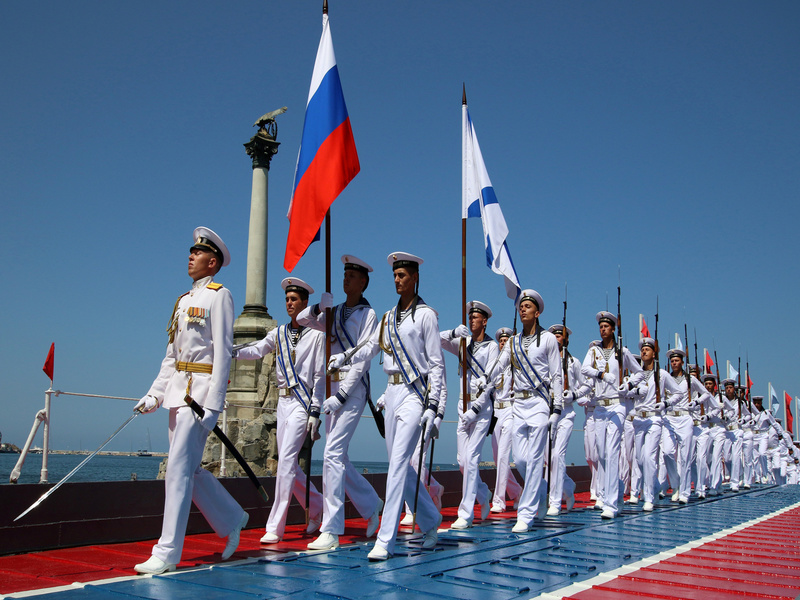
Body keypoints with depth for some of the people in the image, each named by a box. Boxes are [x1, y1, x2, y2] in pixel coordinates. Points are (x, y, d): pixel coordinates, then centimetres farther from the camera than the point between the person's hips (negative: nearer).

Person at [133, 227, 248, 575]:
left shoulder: (219, 295, -4)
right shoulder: (184, 300, 20)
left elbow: (222, 353, -12)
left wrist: (213, 405, -18)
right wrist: (155, 393, 12)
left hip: (201, 388, -8)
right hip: (177, 390, 8)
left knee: (179, 469, -9)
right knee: (188, 469, 11)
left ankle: (167, 553, -2)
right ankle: (232, 520, 28)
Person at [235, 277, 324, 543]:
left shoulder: (316, 335, -2)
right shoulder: (278, 333, 13)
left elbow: (320, 376, -4)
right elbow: (256, 350, -3)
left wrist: (315, 411, -10)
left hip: (303, 401, -6)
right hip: (283, 401, 6)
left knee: (286, 459, -14)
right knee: (289, 464, 10)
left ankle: (274, 527, -11)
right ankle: (316, 506, 31)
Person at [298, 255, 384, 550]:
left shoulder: (368, 315, -3)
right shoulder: (335, 313, 17)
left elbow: (362, 359, -11)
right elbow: (302, 320, 17)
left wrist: (341, 395, -17)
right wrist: (319, 307, -4)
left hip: (353, 387, -7)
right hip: (333, 385, 7)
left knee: (333, 453, -15)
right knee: (336, 455, 10)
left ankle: (331, 530, -11)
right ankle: (371, 505, 29)